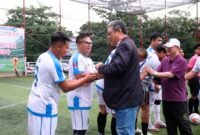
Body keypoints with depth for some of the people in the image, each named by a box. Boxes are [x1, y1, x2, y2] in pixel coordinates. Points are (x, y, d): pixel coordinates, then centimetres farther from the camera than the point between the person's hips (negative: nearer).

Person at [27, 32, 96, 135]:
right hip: (44, 107, -9)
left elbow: (60, 82, 10)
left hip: (34, 104, 9)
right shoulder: (54, 62, -20)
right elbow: (65, 88, -13)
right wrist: (85, 79, -4)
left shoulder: (42, 57, 6)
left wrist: (82, 80, 7)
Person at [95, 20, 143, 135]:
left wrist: (101, 67, -12)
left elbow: (117, 67, -29)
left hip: (126, 97, -11)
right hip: (127, 95, 11)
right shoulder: (127, 44, 19)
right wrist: (103, 71, 12)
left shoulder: (124, 45, -15)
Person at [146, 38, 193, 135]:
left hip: (178, 99, -6)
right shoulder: (165, 60, 8)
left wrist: (155, 73, -22)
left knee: (184, 125, 5)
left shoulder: (181, 61, -12)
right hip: (166, 98, 6)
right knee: (170, 125, 17)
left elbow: (171, 74, -22)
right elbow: (158, 73, 4)